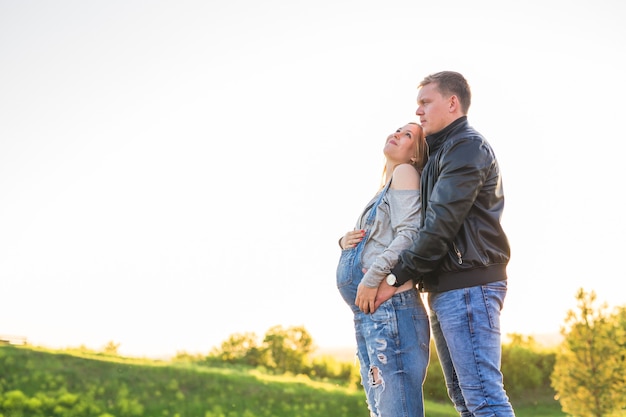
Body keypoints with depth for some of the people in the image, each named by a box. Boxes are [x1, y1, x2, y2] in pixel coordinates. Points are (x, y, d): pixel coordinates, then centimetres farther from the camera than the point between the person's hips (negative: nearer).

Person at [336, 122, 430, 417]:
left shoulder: (405, 172, 0)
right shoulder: (385, 190, 25)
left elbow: (409, 233, -14)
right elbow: (368, 242, 29)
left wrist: (372, 278, -19)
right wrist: (345, 241, 6)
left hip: (390, 307, -10)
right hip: (367, 315, 10)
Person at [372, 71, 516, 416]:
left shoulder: (467, 146, -6)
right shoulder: (441, 153, 25)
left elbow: (442, 223, -16)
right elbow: (431, 222, 22)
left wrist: (396, 278, -14)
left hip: (468, 285, -10)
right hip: (444, 290, 10)